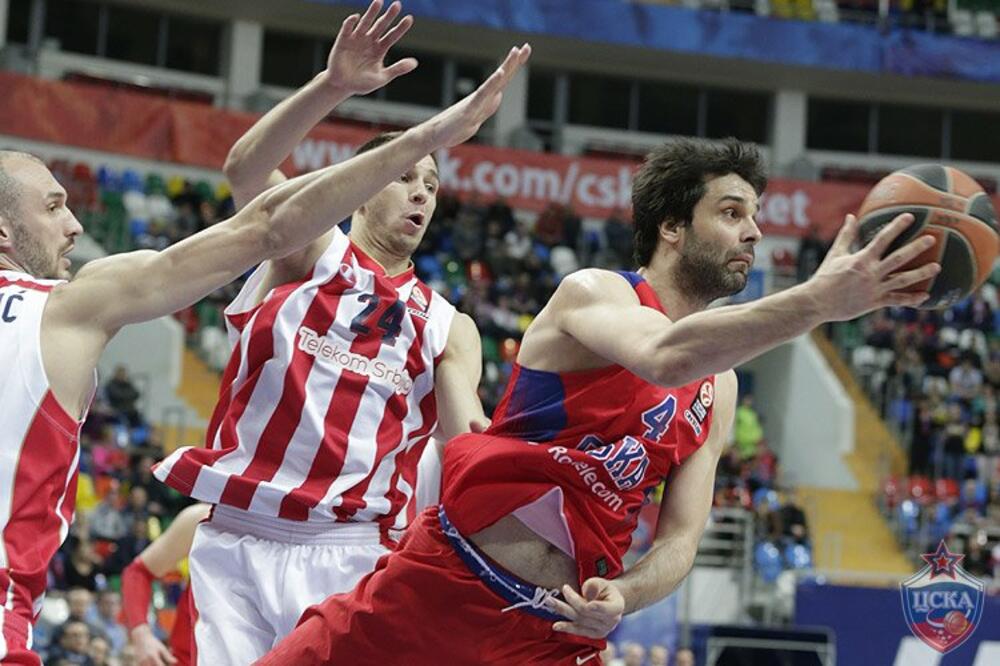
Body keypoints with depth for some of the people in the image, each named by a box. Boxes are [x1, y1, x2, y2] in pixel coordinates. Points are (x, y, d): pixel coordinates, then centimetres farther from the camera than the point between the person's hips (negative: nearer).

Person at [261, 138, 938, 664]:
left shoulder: (719, 392, 12)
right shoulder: (595, 293, -7)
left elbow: (681, 537, 9)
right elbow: (664, 356, -31)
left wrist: (622, 598, -15)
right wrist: (816, 302, -45)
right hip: (442, 582, -5)